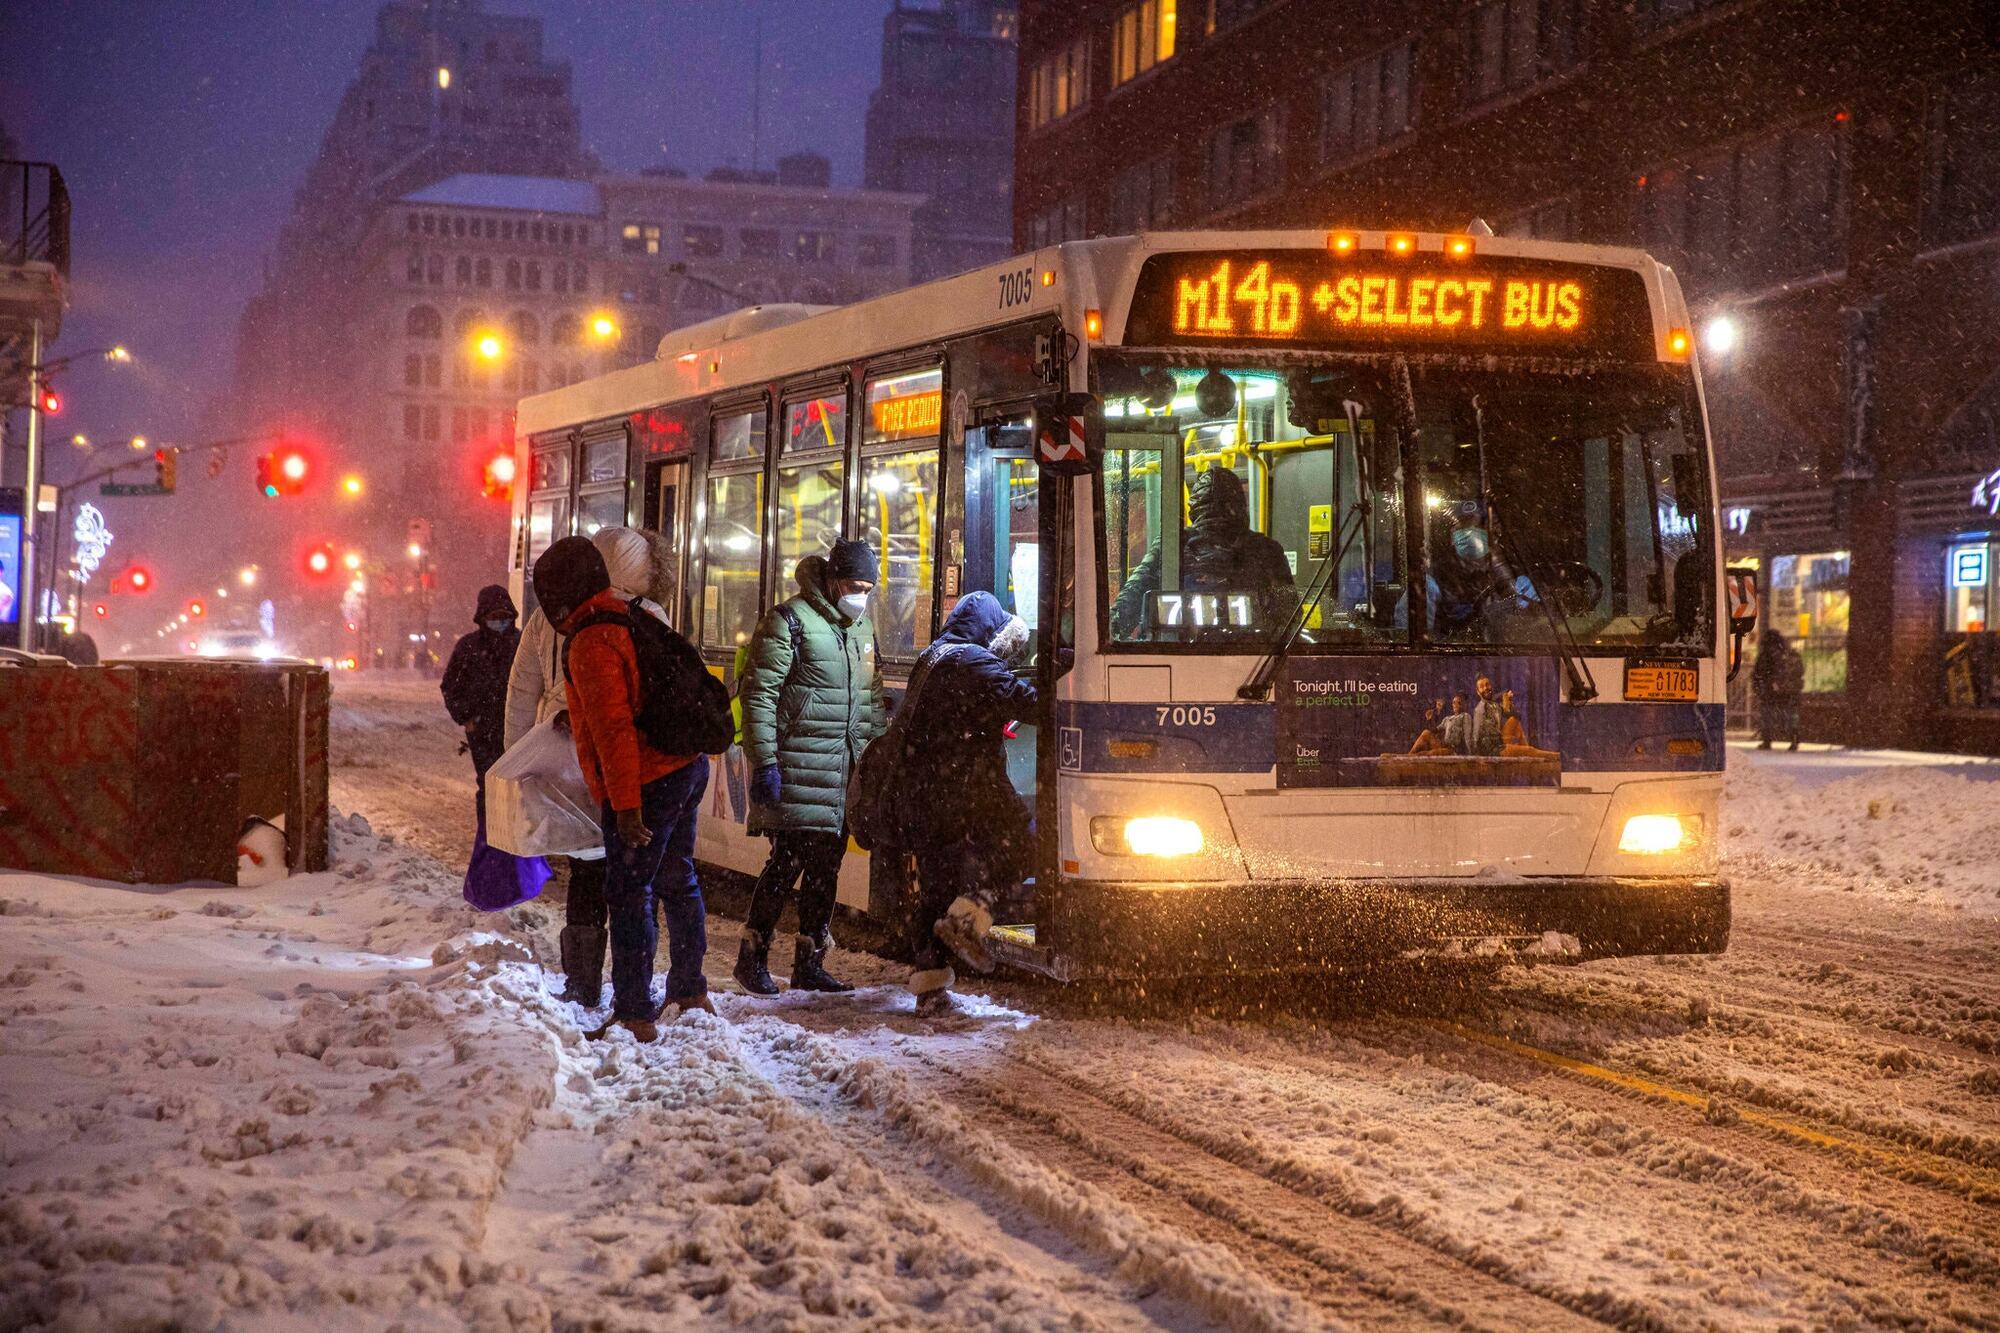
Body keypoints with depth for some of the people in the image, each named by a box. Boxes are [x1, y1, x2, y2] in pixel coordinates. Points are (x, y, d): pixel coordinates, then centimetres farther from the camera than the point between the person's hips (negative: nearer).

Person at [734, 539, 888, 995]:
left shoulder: (863, 625, 15)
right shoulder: (790, 620, -9)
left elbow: (873, 696, 23)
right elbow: (758, 693, -12)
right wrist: (764, 762, -16)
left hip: (847, 769, 7)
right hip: (799, 764, -7)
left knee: (826, 864, 9)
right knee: (789, 859, -8)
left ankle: (809, 962, 16)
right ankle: (753, 955, 5)